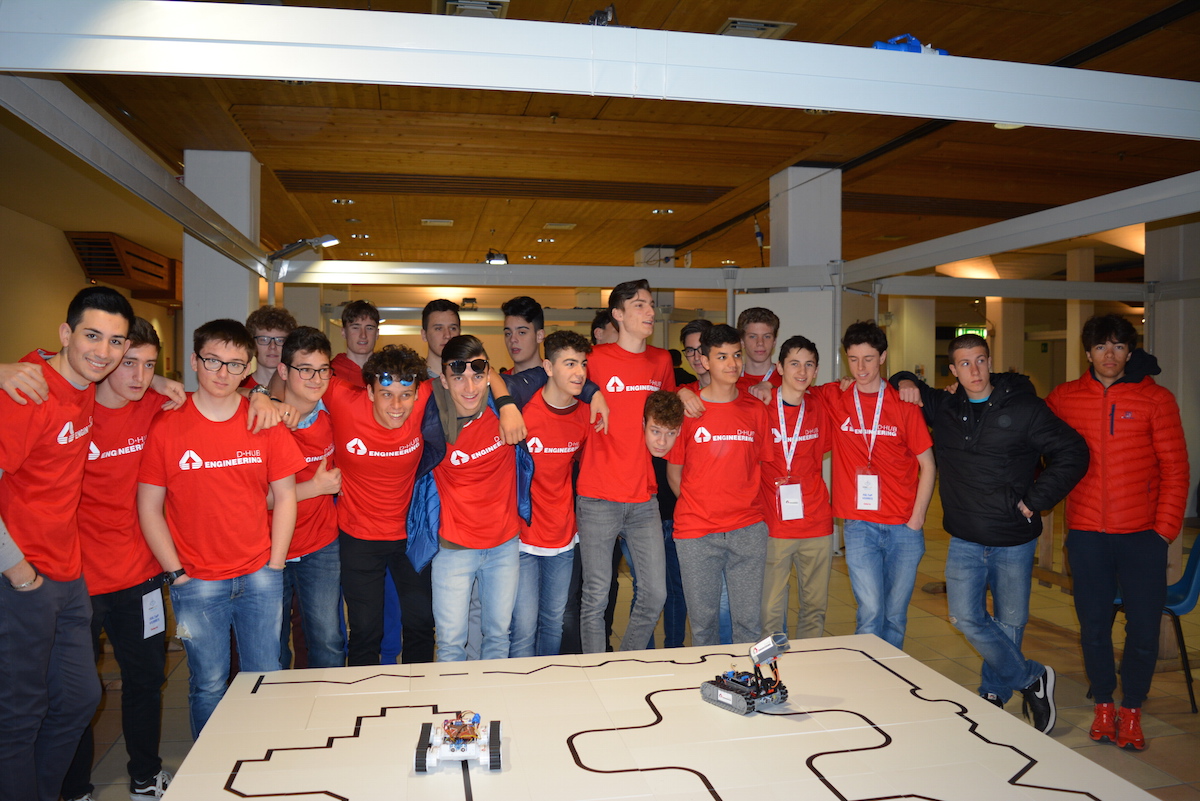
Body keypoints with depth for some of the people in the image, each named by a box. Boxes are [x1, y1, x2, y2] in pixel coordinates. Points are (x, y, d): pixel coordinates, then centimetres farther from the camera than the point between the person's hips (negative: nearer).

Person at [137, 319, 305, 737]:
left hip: (259, 577, 1)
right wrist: (176, 573, -5)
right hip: (196, 582, -1)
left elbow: (285, 497, 3)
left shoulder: (265, 422, 0)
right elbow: (149, 507, 0)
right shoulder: (166, 426, -4)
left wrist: (273, 567, -1)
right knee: (208, 685, 9)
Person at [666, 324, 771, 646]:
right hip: (696, 534, -1)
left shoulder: (756, 409, 5)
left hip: (748, 531, 2)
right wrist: (697, 508, 3)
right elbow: (673, 471, 5)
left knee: (750, 621, 6)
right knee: (702, 621, 9)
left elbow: (761, 465, 14)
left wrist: (744, 504, 6)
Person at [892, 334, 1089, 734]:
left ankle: (993, 693, 30)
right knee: (967, 618, -4)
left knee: (1009, 623, 8)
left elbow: (1072, 453, -6)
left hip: (1015, 539, -2)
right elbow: (904, 383, 21)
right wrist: (907, 384, -2)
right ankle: (1031, 678, 17)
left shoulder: (1024, 408, -7)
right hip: (965, 540, 2)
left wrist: (1034, 500, -9)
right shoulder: (942, 408, 4)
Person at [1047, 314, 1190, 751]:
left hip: (1142, 534, -1)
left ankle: (1132, 711, 22)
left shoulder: (1156, 398, 0)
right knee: (1093, 625, 9)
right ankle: (1103, 706, 27)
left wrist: (1165, 528, -6)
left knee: (1144, 626, 3)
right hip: (1086, 533, 1)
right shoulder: (1063, 398, 3)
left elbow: (1175, 469, -1)